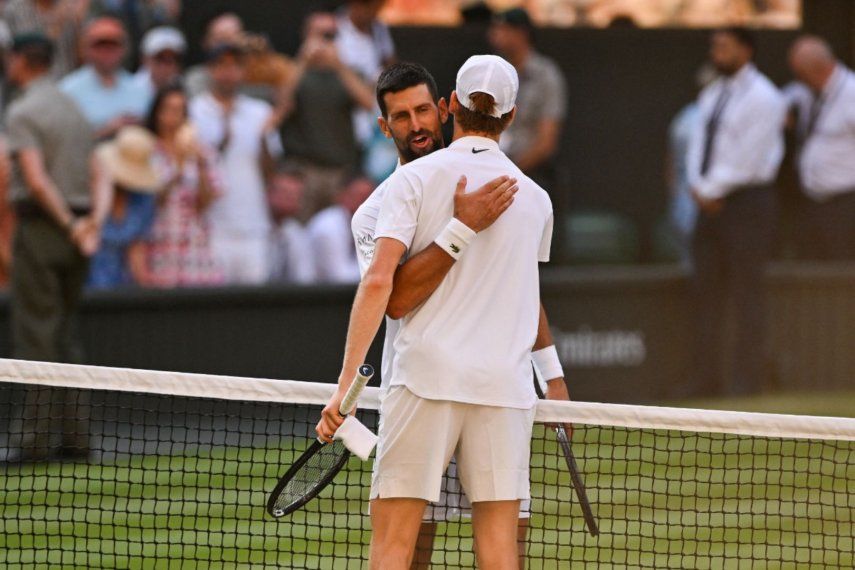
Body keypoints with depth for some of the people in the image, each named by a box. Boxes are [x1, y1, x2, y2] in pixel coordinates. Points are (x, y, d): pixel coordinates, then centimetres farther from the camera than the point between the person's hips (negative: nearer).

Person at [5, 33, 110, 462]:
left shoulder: (23, 113, -9)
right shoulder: (73, 110, 15)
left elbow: (36, 179, -19)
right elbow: (98, 178, 10)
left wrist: (71, 225, -16)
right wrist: (95, 221, -3)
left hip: (41, 226, -7)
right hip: (75, 230, 7)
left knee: (36, 335, -6)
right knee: (64, 335, 12)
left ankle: (38, 438, -8)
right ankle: (74, 435, 9)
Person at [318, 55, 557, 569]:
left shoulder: (415, 179, 0)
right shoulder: (536, 199, 12)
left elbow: (379, 282, -10)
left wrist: (345, 386, -11)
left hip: (426, 373, -3)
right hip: (507, 384, 3)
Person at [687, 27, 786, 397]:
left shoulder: (762, 98, -8)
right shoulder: (711, 96, 17)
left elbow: (748, 159, -14)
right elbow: (699, 145, 14)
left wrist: (712, 189, -10)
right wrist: (700, 186, -3)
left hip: (746, 202, -8)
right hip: (711, 203, 8)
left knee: (747, 295, -7)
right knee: (707, 293, 5)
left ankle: (746, 383, -5)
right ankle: (706, 382, 7)